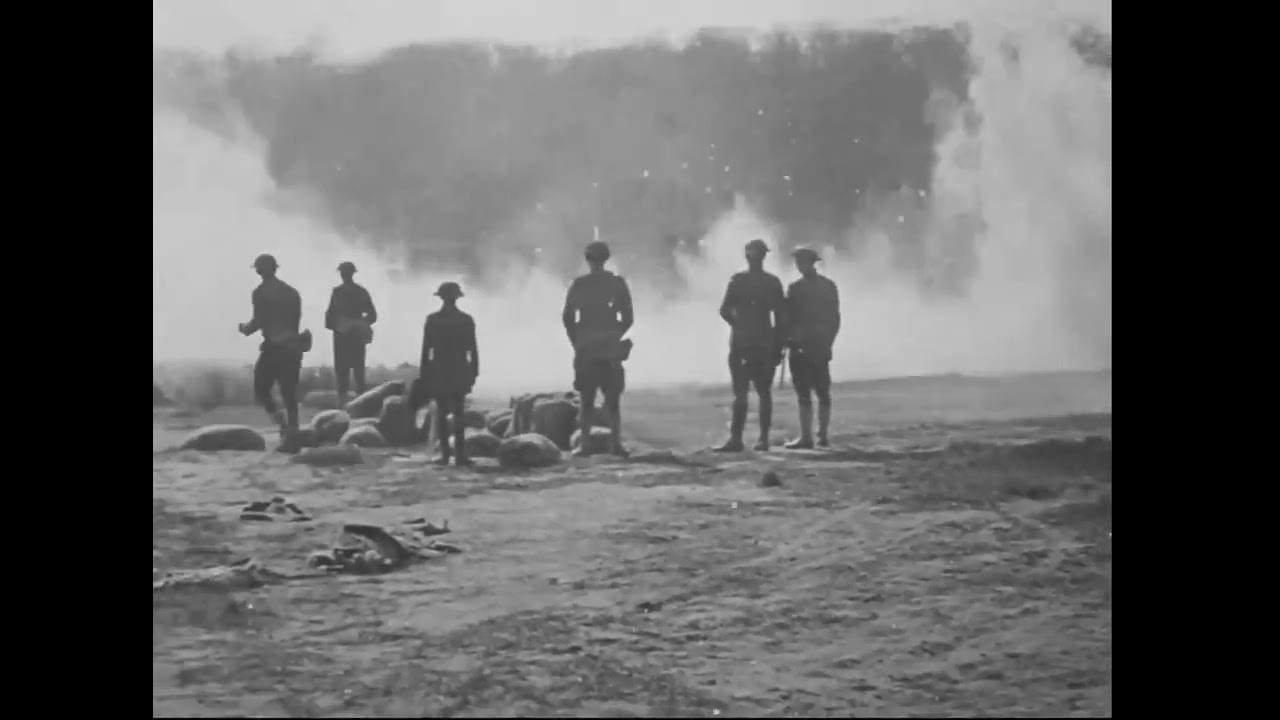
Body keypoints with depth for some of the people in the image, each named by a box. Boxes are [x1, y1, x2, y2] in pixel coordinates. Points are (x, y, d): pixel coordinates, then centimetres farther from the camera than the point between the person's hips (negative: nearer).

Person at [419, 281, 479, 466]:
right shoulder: (466, 320, -3)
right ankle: (460, 453, 1)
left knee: (441, 413, 6)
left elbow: (426, 349, -4)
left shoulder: (432, 320, -5)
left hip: (438, 372, -1)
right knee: (459, 413, 5)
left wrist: (424, 375, 2)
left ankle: (445, 453, 2)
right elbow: (473, 350, -2)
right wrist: (474, 372, 6)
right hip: (460, 372, 1)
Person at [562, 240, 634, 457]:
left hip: (585, 351, 0)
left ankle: (585, 443, -1)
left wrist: (576, 342, 10)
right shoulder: (618, 284, 0)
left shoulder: (578, 285, -1)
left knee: (586, 400, 6)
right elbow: (628, 318, 1)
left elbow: (567, 317, 1)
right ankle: (616, 443, 0)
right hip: (611, 350, 0)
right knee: (613, 401, 7)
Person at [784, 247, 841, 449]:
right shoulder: (829, 286, 6)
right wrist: (828, 341, 15)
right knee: (823, 393, 11)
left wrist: (784, 342, 4)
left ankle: (806, 437, -6)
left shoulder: (795, 288, -11)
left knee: (804, 394, -4)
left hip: (800, 347, -5)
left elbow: (787, 318, -8)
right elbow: (835, 318, 8)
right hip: (822, 348, 5)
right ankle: (823, 435, 12)